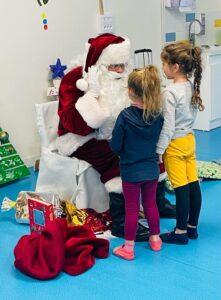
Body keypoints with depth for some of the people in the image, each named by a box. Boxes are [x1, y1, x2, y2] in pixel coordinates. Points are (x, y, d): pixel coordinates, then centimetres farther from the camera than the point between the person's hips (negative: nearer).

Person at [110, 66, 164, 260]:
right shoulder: (158, 115, -8)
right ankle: (155, 239, 33)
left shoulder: (125, 116, -20)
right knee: (151, 203, 19)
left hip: (131, 171, -4)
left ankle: (129, 248, 16)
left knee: (132, 208, 6)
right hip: (152, 168, 4)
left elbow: (115, 146, -13)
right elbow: (158, 140, 5)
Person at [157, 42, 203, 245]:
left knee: (181, 188, 0)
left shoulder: (170, 92, -20)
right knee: (193, 184, 12)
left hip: (175, 144, -8)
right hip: (189, 140, 8)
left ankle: (181, 232, 12)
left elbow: (168, 127, -20)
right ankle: (192, 227, 25)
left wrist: (158, 151, -14)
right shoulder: (192, 87, 3)